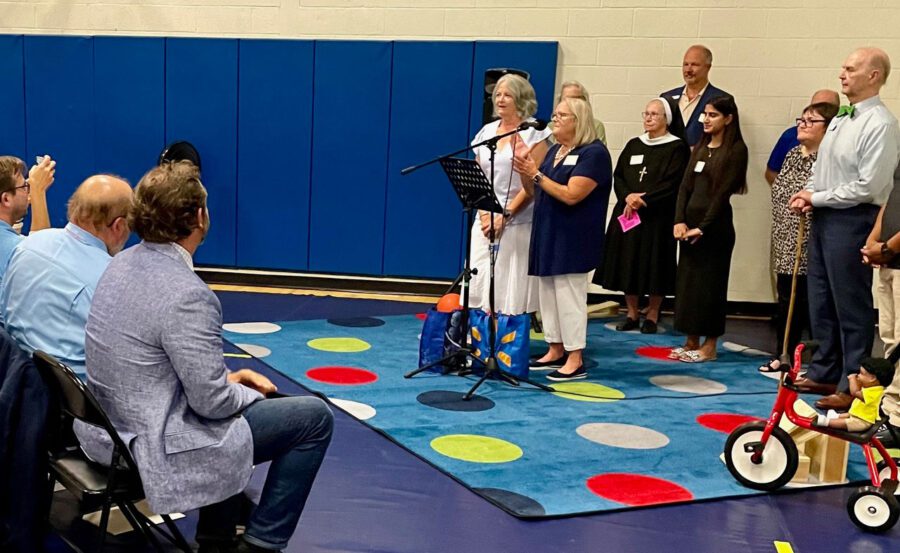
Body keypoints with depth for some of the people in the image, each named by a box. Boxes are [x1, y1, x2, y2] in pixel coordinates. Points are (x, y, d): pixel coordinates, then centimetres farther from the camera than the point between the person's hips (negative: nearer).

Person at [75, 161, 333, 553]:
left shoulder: (123, 264, 1)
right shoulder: (186, 293, -26)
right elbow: (212, 401, -21)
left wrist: (227, 378, 9)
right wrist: (251, 391, -1)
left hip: (110, 430, 9)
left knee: (233, 394, 32)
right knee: (314, 417, 2)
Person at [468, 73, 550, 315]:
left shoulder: (533, 133, -2)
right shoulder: (487, 131, 14)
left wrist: (506, 215, -13)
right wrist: (483, 212, -1)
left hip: (517, 222, -5)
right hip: (485, 221, 5)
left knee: (511, 290, -6)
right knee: (477, 285, 1)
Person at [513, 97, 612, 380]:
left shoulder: (594, 153, -11)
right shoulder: (554, 151, 15)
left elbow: (571, 195, -21)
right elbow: (536, 192, 15)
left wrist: (536, 174, -18)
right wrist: (524, 171, -2)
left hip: (572, 239, -8)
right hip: (546, 234, 9)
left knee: (569, 296, -5)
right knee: (548, 294, 11)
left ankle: (575, 360, 2)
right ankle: (556, 350, 21)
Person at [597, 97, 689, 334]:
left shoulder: (677, 147, -2)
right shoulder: (634, 145, 14)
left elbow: (672, 184, -12)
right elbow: (618, 176, 8)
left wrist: (643, 200, -17)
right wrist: (628, 196, -11)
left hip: (658, 216, -5)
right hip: (627, 213, 5)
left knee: (654, 265, -1)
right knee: (627, 263, 6)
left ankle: (652, 316, 11)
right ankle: (632, 314, 17)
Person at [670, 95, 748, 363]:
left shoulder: (736, 150, -7)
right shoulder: (700, 147, 13)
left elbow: (723, 192, -13)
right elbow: (686, 185, 7)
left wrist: (703, 227, -15)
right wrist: (680, 220, -6)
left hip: (715, 225, -7)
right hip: (690, 222, 7)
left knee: (710, 284, -1)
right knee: (686, 281, 9)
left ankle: (709, 345, 9)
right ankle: (691, 341, 18)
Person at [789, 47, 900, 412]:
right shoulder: (840, 120, 14)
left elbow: (867, 187, -19)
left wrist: (816, 198, -12)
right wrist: (808, 196, 1)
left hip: (852, 221, -9)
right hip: (823, 218, 9)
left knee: (851, 307, -1)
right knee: (821, 302, 15)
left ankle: (852, 385, 8)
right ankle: (824, 373, 27)